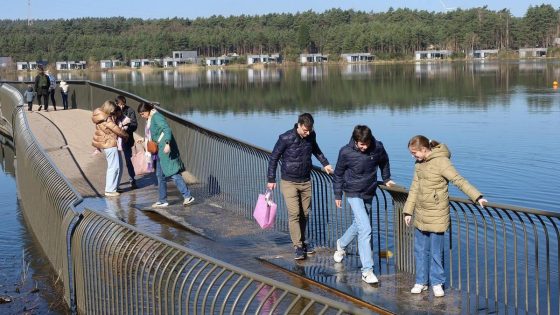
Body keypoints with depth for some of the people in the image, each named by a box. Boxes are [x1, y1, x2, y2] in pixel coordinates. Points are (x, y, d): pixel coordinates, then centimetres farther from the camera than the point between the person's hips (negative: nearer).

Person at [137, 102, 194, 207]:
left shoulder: (157, 117, -12)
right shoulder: (150, 119, 17)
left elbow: (167, 129, -24)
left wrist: (167, 143, -35)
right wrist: (144, 139, 31)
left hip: (166, 149, -10)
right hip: (159, 150, 10)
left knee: (173, 173, -12)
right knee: (160, 175, 11)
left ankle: (188, 196, -11)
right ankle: (162, 201, 17)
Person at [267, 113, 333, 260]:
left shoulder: (311, 136, -3)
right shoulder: (286, 138, -17)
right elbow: (274, 158, -7)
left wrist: (325, 163, 12)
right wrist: (271, 179, -5)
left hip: (306, 181, 5)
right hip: (289, 182, -5)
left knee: (305, 213, 10)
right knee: (294, 213, -11)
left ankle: (302, 241, 24)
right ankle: (298, 247, -9)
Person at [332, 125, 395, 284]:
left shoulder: (378, 147, -11)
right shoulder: (346, 152, -18)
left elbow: (384, 161, 13)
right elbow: (338, 173, -3)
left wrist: (387, 179, 15)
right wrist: (337, 195, 2)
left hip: (369, 194, 5)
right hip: (354, 194, -5)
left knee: (358, 225, 21)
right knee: (365, 229, -15)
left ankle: (341, 244, 52)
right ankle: (367, 271, -12)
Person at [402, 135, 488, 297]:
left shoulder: (441, 162, -15)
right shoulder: (419, 163, 8)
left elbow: (459, 180, -19)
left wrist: (477, 197, -26)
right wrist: (408, 211, 14)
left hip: (437, 215, -7)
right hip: (420, 215, 7)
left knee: (436, 251, 3)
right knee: (420, 249, 13)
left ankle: (437, 283, 18)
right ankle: (421, 282, 26)